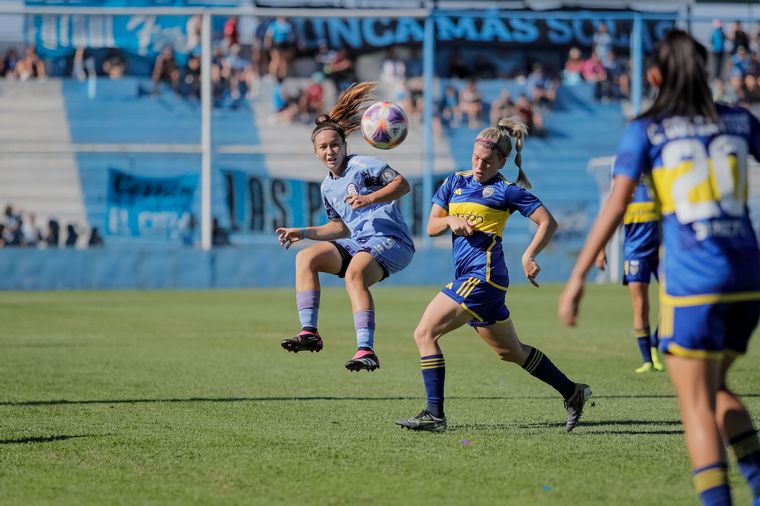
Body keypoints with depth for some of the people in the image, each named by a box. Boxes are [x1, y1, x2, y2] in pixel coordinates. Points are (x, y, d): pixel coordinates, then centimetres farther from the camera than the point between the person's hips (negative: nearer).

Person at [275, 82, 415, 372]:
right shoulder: (328, 187, 20)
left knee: (354, 274, -36)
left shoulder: (362, 166, -3)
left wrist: (369, 199, -20)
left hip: (390, 240, -8)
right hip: (358, 243, 8)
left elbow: (402, 184, -9)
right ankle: (309, 332, -21)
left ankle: (366, 351, -43)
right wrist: (303, 233, 19)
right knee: (305, 257, -12)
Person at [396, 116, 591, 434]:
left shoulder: (506, 191, -4)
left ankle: (435, 414, -14)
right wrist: (450, 221, -9)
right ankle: (572, 393, 29)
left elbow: (548, 222, -4)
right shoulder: (455, 182, 14)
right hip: (469, 276, 8)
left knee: (425, 333, -14)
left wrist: (529, 256, -17)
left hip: (483, 275, -8)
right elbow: (431, 227, 12)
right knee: (510, 351, 18)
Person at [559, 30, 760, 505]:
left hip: (692, 284, -4)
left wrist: (577, 277, -8)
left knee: (697, 405, 1)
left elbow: (616, 204, -8)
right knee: (714, 389, 22)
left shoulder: (645, 130, -1)